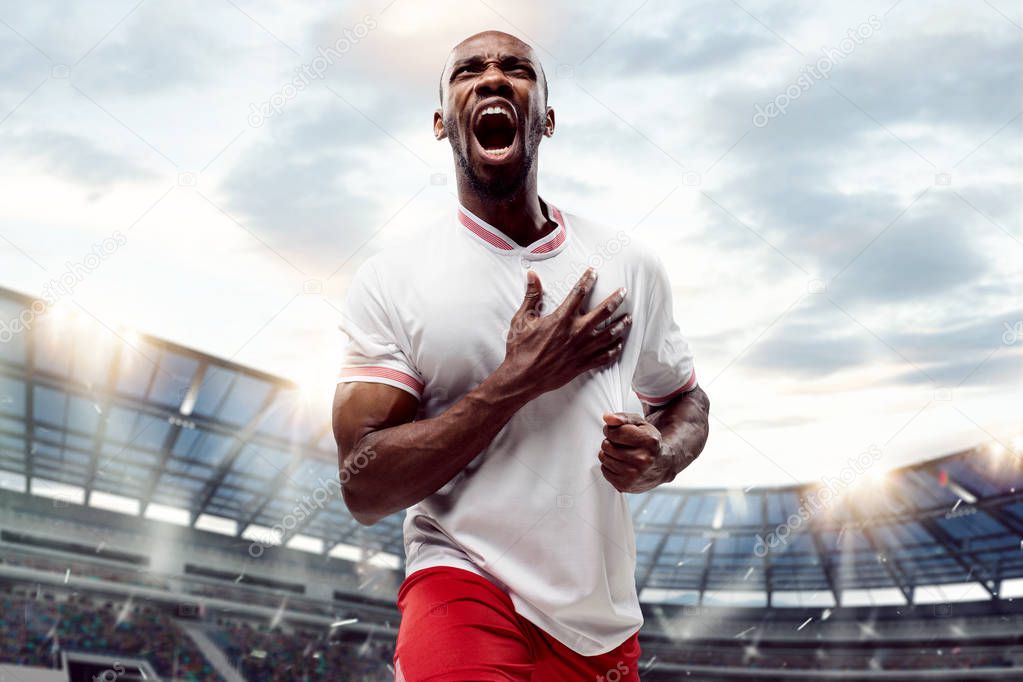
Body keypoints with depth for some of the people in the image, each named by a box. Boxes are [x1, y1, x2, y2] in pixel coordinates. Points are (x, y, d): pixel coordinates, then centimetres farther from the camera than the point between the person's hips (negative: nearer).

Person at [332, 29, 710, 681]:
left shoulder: (631, 265, 4)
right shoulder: (392, 279, -6)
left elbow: (686, 400, 17)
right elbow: (365, 488, -12)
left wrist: (656, 458, -6)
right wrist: (519, 381, -18)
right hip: (464, 584, -4)